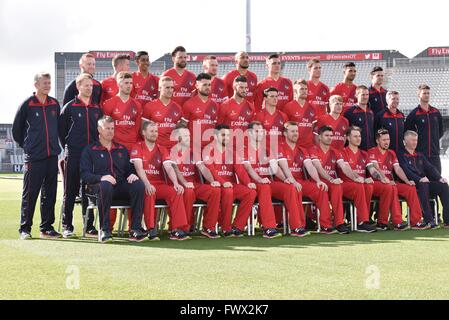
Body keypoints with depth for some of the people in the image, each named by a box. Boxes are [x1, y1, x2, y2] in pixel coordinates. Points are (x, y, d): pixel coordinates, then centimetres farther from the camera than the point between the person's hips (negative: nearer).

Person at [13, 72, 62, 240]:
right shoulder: (27, 105, -4)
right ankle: (25, 228, 5)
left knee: (49, 194, 8)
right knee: (30, 194, -2)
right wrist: (26, 145, 8)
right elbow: (16, 129, 5)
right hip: (33, 157, -5)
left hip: (52, 155, 5)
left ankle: (47, 227, 16)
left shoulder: (55, 104, 9)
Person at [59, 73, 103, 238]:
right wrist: (67, 146, 4)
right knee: (70, 191, -1)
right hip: (73, 155, -3)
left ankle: (89, 226, 12)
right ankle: (67, 226, 5)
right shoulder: (69, 107, 1)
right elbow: (61, 129, 4)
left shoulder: (97, 109, 12)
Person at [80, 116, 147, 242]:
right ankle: (104, 230, -36)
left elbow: (129, 169, 25)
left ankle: (135, 229, -31)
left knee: (139, 185, -27)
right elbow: (84, 174, -2)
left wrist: (132, 174, -2)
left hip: (121, 187, 4)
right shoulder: (89, 150, 10)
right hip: (98, 185, -4)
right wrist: (101, 177, -21)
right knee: (105, 186, -41)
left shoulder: (122, 149, 25)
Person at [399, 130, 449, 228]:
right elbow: (406, 171, -13)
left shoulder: (420, 156, 26)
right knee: (423, 185, -38)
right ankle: (429, 220, -41)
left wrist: (439, 178, -4)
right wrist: (419, 179, -27)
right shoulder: (402, 156, 3)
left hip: (424, 183, 6)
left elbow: (430, 168, 15)